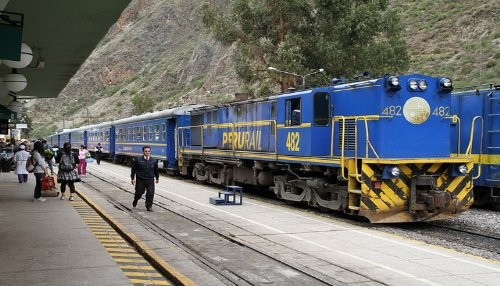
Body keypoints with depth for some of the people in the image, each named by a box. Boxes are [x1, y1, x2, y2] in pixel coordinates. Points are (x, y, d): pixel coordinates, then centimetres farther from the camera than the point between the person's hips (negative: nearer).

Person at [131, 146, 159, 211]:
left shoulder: (154, 161, 4)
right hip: (140, 180, -2)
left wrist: (157, 178, 22)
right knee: (139, 192, 9)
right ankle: (135, 201, 40)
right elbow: (133, 169, 1)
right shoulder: (138, 160, -5)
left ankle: (149, 206, 2)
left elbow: (156, 170, 17)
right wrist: (132, 178, -1)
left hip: (150, 180, 2)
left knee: (150, 193, -8)